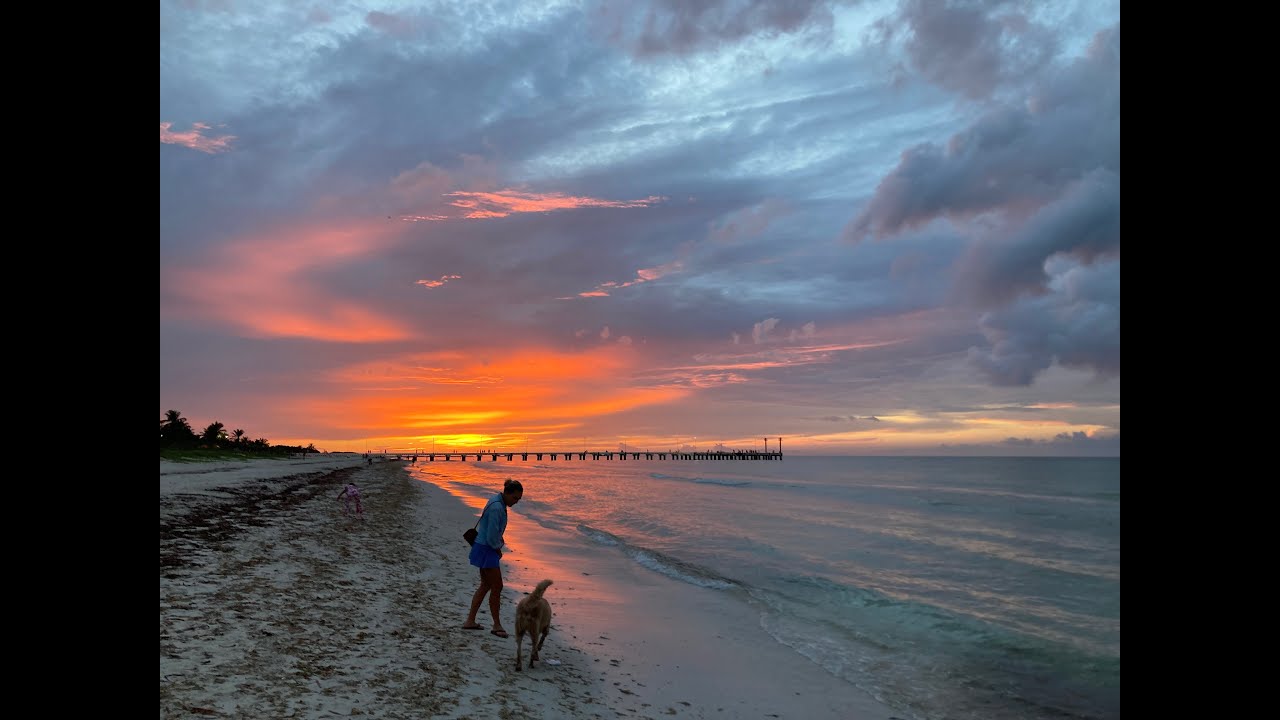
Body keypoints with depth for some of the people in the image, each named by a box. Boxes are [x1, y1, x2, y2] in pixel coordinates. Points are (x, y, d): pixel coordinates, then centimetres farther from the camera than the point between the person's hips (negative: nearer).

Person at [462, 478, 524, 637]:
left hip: (487, 548, 10)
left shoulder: (498, 501, 6)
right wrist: (498, 549, -7)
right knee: (497, 587, -1)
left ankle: (470, 621, 25)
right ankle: (497, 625, 12)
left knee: (485, 585, 18)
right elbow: (491, 537, -24)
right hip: (486, 550, -10)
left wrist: (500, 541, 7)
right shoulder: (496, 507, -25)